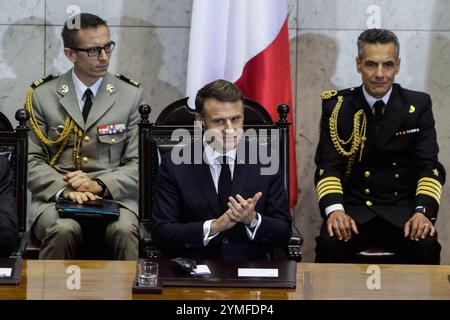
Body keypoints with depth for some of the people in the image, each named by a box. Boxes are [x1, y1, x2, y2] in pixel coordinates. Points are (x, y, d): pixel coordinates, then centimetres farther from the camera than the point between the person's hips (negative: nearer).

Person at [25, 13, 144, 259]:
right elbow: (31, 162, 5)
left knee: (125, 230, -33)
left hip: (114, 196, 0)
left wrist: (99, 184, -12)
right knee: (64, 230, -34)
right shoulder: (42, 96, 7)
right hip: (56, 196, 0)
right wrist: (64, 188, -15)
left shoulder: (131, 95, 9)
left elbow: (138, 165, 6)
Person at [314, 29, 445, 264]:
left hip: (402, 211, 1)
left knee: (425, 245, -29)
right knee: (330, 243, -31)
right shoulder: (337, 106, 4)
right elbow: (328, 167, -2)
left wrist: (423, 212, -19)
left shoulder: (418, 105, 5)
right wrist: (334, 210, -22)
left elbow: (429, 166, 0)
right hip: (352, 208, 0)